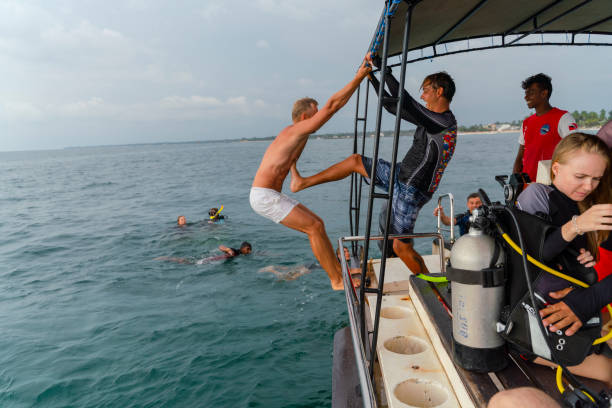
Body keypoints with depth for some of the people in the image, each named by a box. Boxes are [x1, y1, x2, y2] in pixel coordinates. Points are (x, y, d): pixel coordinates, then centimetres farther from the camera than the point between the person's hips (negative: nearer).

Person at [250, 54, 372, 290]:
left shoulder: (293, 133, 17)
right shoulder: (298, 131, -12)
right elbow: (332, 105, -18)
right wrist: (359, 76, -15)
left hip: (271, 195, 10)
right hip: (264, 197, -10)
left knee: (316, 224, 11)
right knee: (315, 227, -12)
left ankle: (339, 270, 18)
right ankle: (337, 281, -5)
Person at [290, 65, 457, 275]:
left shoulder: (445, 123, -20)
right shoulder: (435, 117, 9)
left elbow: (403, 102, -26)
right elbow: (393, 107, 13)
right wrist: (372, 78, 13)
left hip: (411, 191, -9)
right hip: (400, 176, 10)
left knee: (401, 247, -3)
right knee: (356, 161, 14)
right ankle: (302, 182, 22)